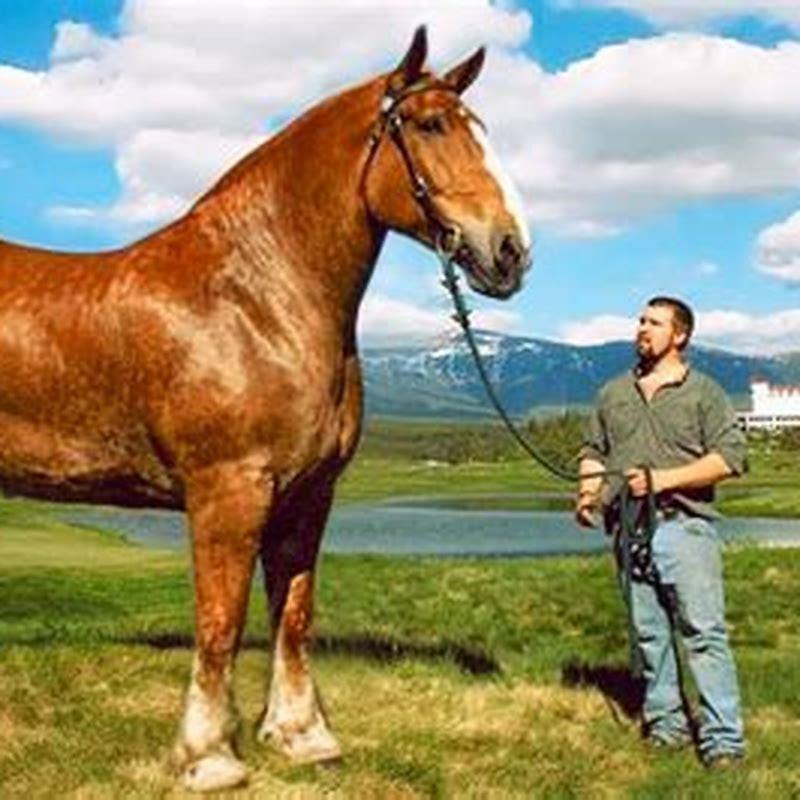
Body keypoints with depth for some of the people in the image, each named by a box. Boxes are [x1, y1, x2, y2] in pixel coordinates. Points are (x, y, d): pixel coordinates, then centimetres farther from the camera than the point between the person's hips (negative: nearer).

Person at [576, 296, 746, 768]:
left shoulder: (704, 392, 4)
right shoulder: (614, 393, 18)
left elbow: (731, 456, -5)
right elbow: (594, 451, 24)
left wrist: (663, 479, -13)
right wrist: (589, 489, 3)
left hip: (684, 527, -5)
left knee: (704, 631, -9)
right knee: (649, 632, 8)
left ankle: (723, 737, -8)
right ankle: (666, 721, 18)